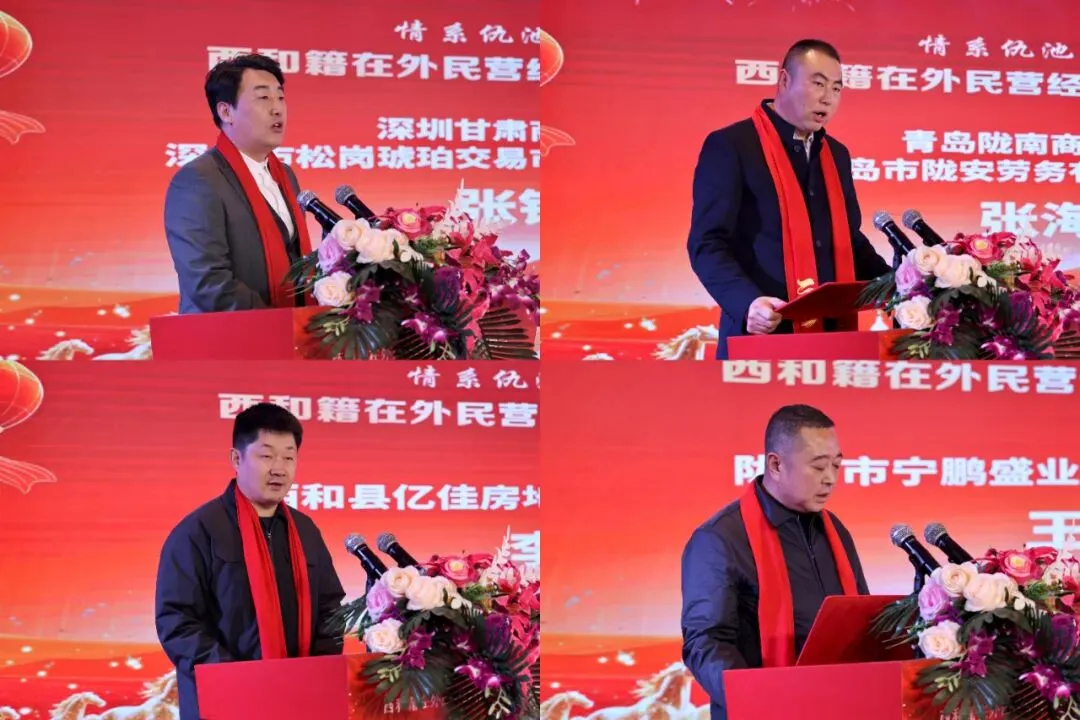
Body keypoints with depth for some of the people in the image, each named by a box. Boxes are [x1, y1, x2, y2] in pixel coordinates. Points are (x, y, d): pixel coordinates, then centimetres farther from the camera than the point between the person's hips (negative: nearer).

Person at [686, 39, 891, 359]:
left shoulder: (836, 154, 17)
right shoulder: (730, 146, -4)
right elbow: (708, 244, -11)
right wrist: (747, 302, -27)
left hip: (832, 336, 6)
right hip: (762, 337, -6)